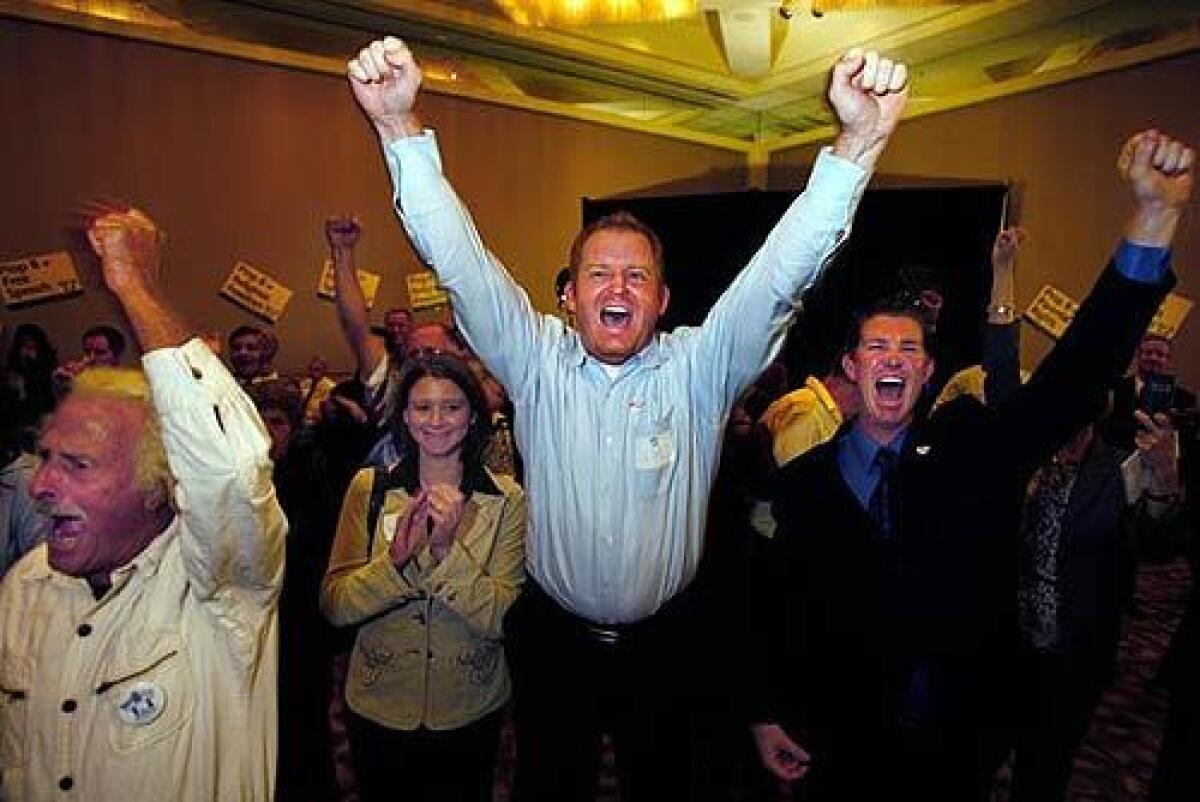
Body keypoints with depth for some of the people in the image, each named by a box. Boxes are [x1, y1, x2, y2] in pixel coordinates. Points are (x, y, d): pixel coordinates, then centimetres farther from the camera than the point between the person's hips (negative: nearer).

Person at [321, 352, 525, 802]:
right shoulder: (369, 488, -7)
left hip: (470, 714, 0)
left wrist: (447, 549, -30)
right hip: (378, 710, 1)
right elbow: (334, 606, -10)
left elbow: (500, 620, -16)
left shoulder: (506, 499, -10)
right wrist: (397, 559, -28)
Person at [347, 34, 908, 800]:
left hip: (663, 644, 0)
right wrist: (401, 125, -25)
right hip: (553, 640, 1)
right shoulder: (537, 362, -8)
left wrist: (859, 142, -31)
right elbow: (458, 258, -15)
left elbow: (782, 271, -20)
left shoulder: (701, 369, -9)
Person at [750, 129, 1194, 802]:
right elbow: (780, 602, -5)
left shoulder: (973, 450, -7)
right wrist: (768, 713, -4)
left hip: (962, 746, 2)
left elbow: (1077, 374, -18)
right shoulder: (807, 480, -9)